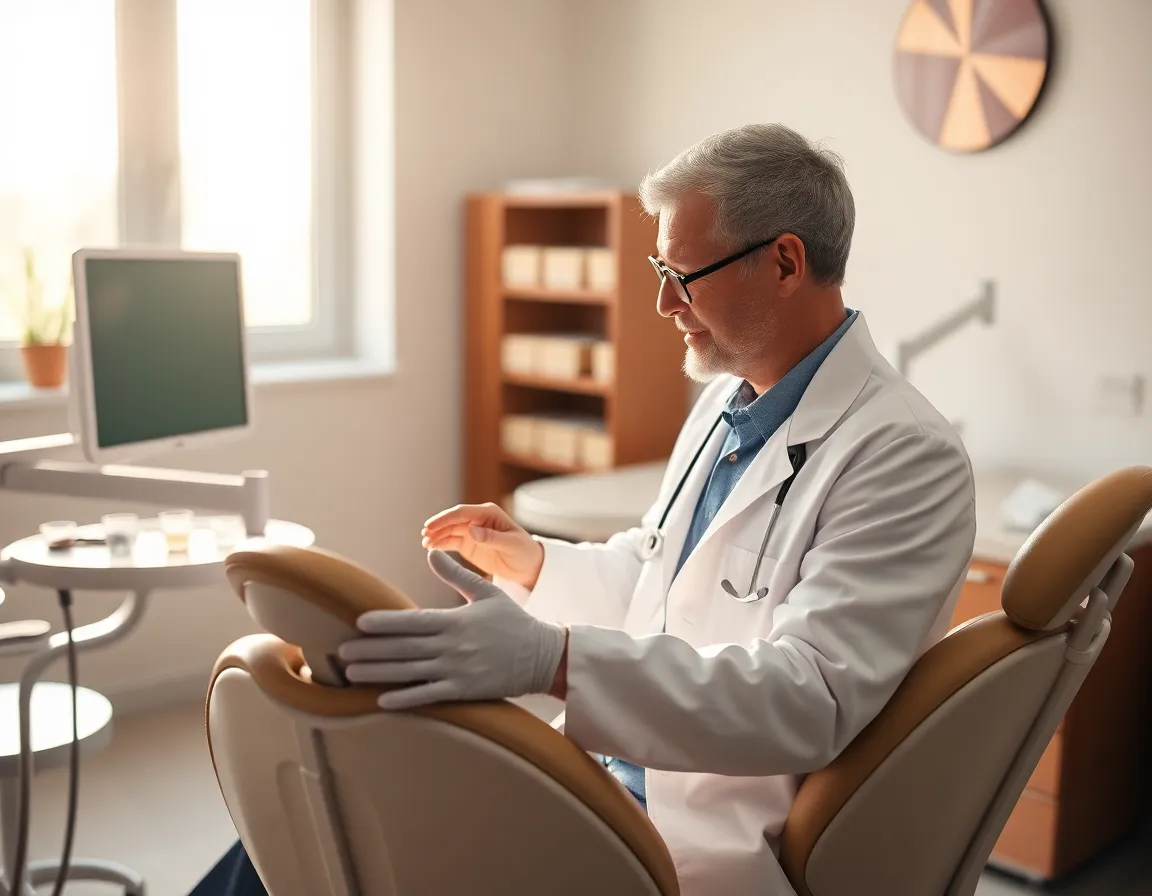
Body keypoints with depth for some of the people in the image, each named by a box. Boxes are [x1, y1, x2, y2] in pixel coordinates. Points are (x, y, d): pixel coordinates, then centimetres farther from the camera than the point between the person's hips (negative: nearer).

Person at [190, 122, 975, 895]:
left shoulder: (906, 457, -18)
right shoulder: (728, 397, 9)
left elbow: (809, 700, -29)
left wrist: (555, 659, -40)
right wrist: (531, 563, 4)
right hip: (604, 773, 8)